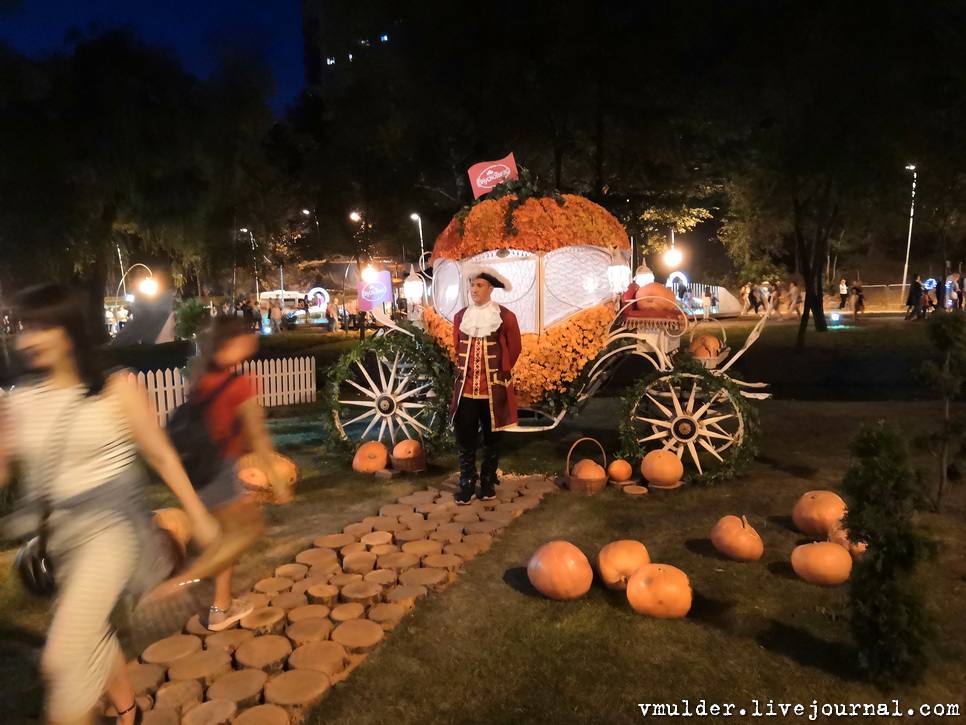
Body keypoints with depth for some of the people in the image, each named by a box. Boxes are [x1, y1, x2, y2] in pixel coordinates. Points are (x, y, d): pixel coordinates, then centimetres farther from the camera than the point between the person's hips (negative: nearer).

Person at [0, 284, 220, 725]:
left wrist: (198, 515, -1)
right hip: (61, 531, 6)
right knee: (92, 636, 23)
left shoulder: (115, 388, -10)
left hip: (112, 523, -5)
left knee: (63, 657, -14)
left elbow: (161, 455, -5)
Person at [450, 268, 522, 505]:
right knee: (464, 437, 3)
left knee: (492, 438, 9)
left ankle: (488, 482, 23)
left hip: (494, 388, -2)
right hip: (466, 387, 2)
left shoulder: (506, 317, -5)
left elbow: (514, 349, 5)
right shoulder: (460, 316, 5)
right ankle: (467, 483, 15)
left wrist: (499, 373, 8)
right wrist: (464, 371, 13)